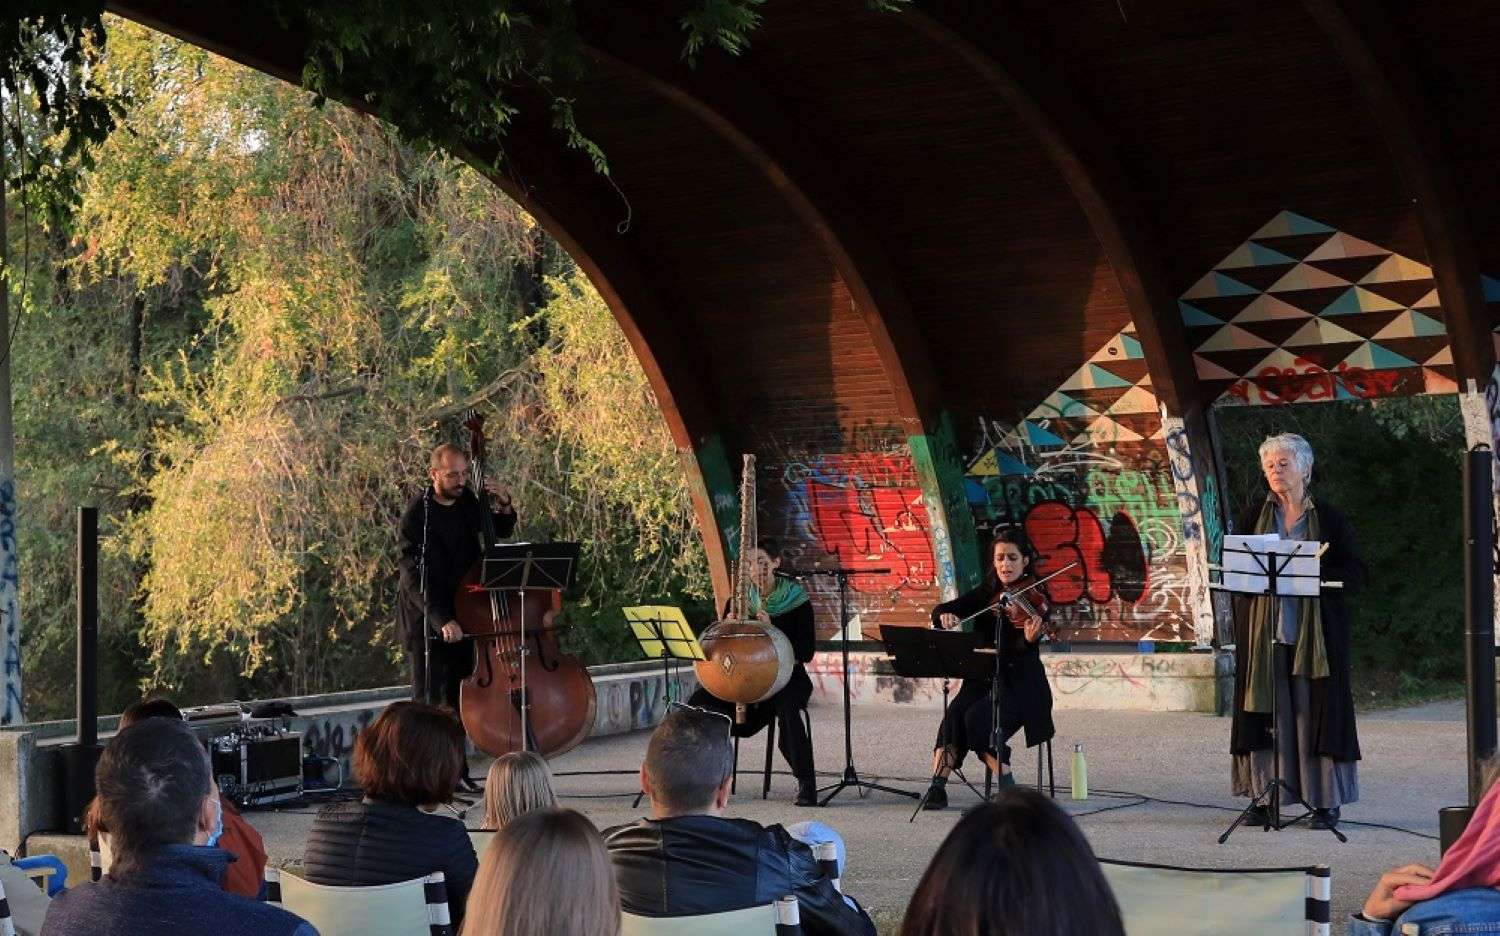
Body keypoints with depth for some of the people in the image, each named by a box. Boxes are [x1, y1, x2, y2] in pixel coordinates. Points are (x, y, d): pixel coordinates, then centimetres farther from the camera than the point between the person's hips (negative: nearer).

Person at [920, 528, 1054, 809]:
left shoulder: (1034, 599, -7)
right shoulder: (987, 594, 7)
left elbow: (1022, 652, -20)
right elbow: (939, 610, 3)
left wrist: (1030, 638, -43)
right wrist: (945, 615, -21)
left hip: (1018, 683, -4)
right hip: (983, 679, 4)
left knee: (978, 718, -30)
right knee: (955, 713, -26)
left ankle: (1007, 785, -18)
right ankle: (938, 786, -25)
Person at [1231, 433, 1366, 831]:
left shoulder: (1329, 519, 4)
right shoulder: (1253, 518, 11)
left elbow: (1355, 572, 1)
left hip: (1315, 632, -2)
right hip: (1264, 631, 2)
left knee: (1315, 711, -3)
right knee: (1266, 713, 0)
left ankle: (1326, 802, 2)